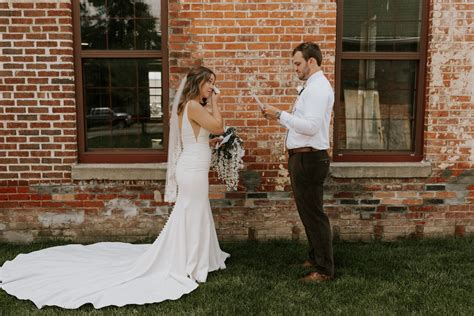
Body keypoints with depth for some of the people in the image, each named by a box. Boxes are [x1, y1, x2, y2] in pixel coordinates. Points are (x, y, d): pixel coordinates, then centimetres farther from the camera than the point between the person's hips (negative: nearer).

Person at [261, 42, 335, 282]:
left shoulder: (318, 88, -16)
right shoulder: (312, 87, 17)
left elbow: (311, 126, -25)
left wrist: (280, 115, -21)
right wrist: (278, 116, 12)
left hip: (308, 159, -11)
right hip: (303, 157, 11)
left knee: (313, 214, -1)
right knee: (308, 211, 20)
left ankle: (324, 269, 13)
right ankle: (315, 258, 37)